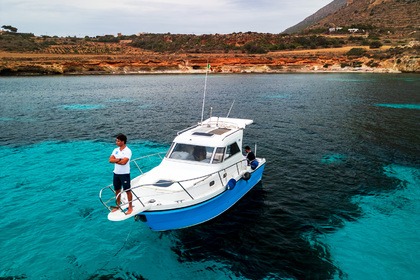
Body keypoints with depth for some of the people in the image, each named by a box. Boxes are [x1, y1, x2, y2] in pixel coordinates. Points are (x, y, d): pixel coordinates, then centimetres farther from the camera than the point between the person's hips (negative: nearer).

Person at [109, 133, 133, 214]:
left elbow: (123, 162, -24)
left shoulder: (128, 151, -14)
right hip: (116, 173, 7)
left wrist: (115, 160, -10)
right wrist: (119, 159, -19)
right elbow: (110, 160, -4)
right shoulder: (116, 150, 6)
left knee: (127, 191, 2)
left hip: (124, 174, -7)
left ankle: (130, 208, 12)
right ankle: (118, 205, 32)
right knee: (117, 190, 17)